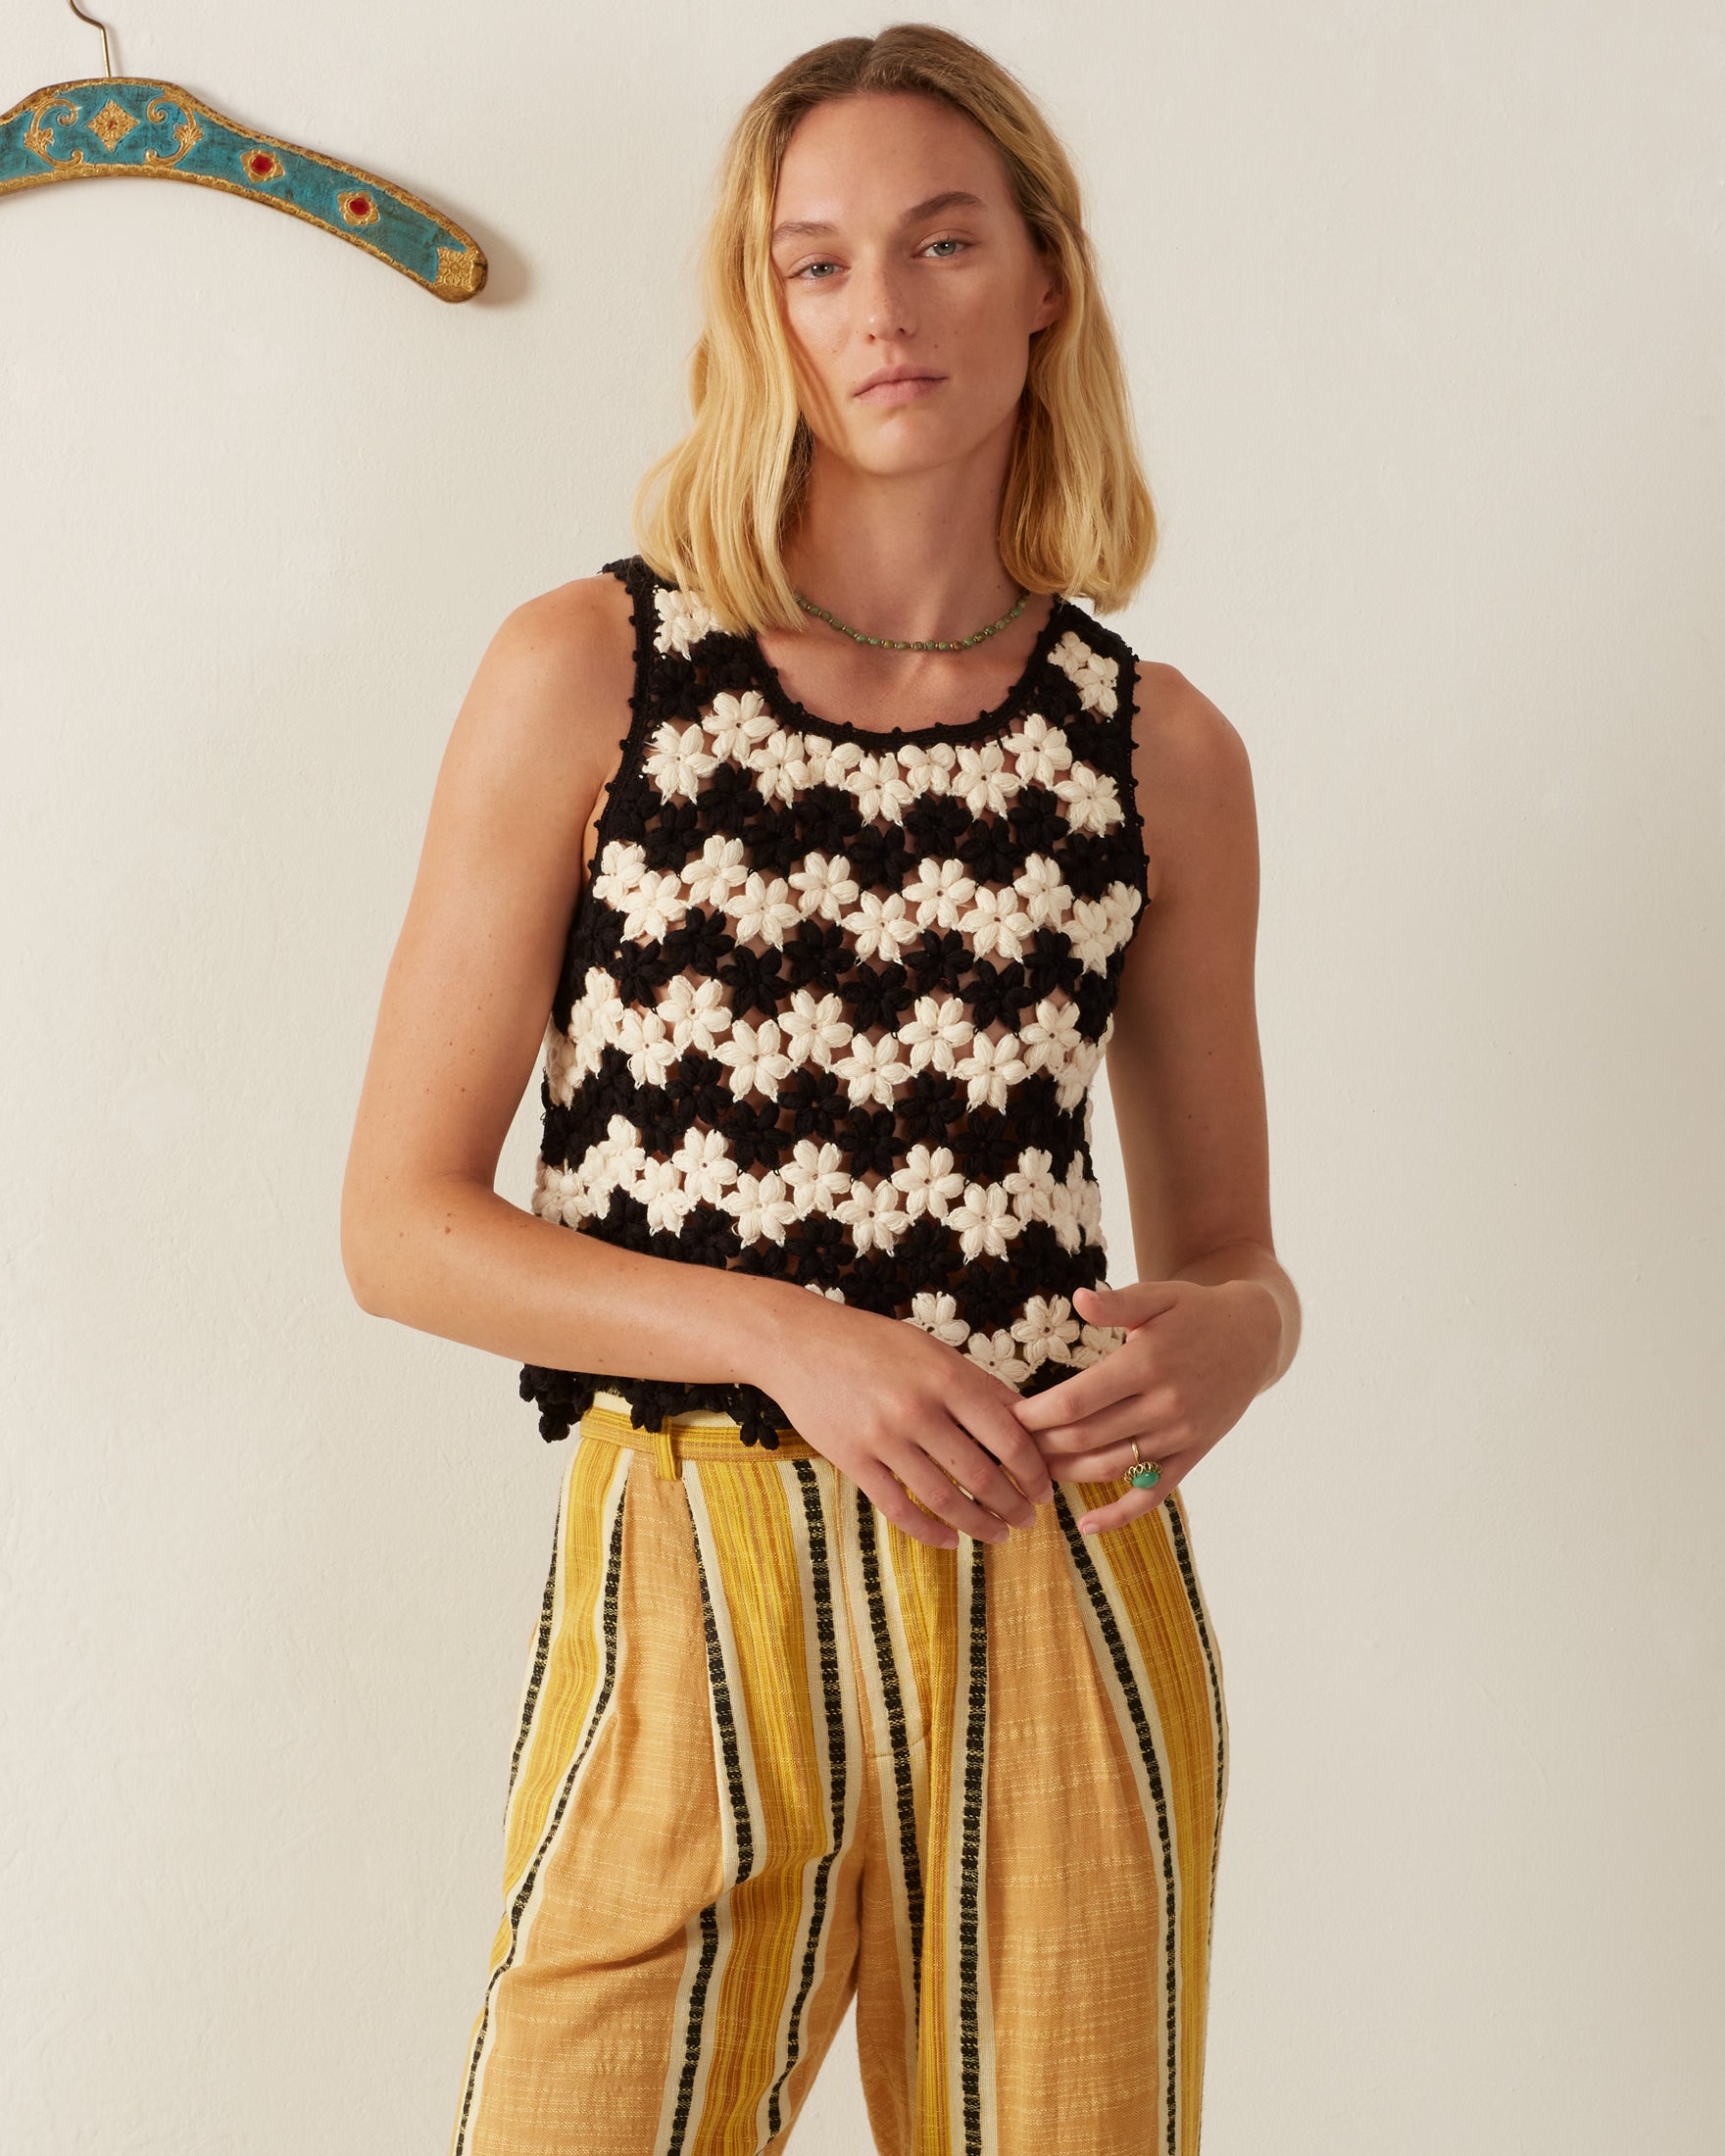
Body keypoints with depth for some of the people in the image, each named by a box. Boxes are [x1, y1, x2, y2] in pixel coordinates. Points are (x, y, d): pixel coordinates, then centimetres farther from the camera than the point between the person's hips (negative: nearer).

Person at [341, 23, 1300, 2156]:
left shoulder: (1156, 751, 5)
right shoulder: (592, 671, -1)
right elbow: (400, 1222, -2)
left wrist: (1226, 1337, -10)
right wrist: (791, 1334, -15)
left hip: (1064, 1600, 2)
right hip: (695, 1599, -2)